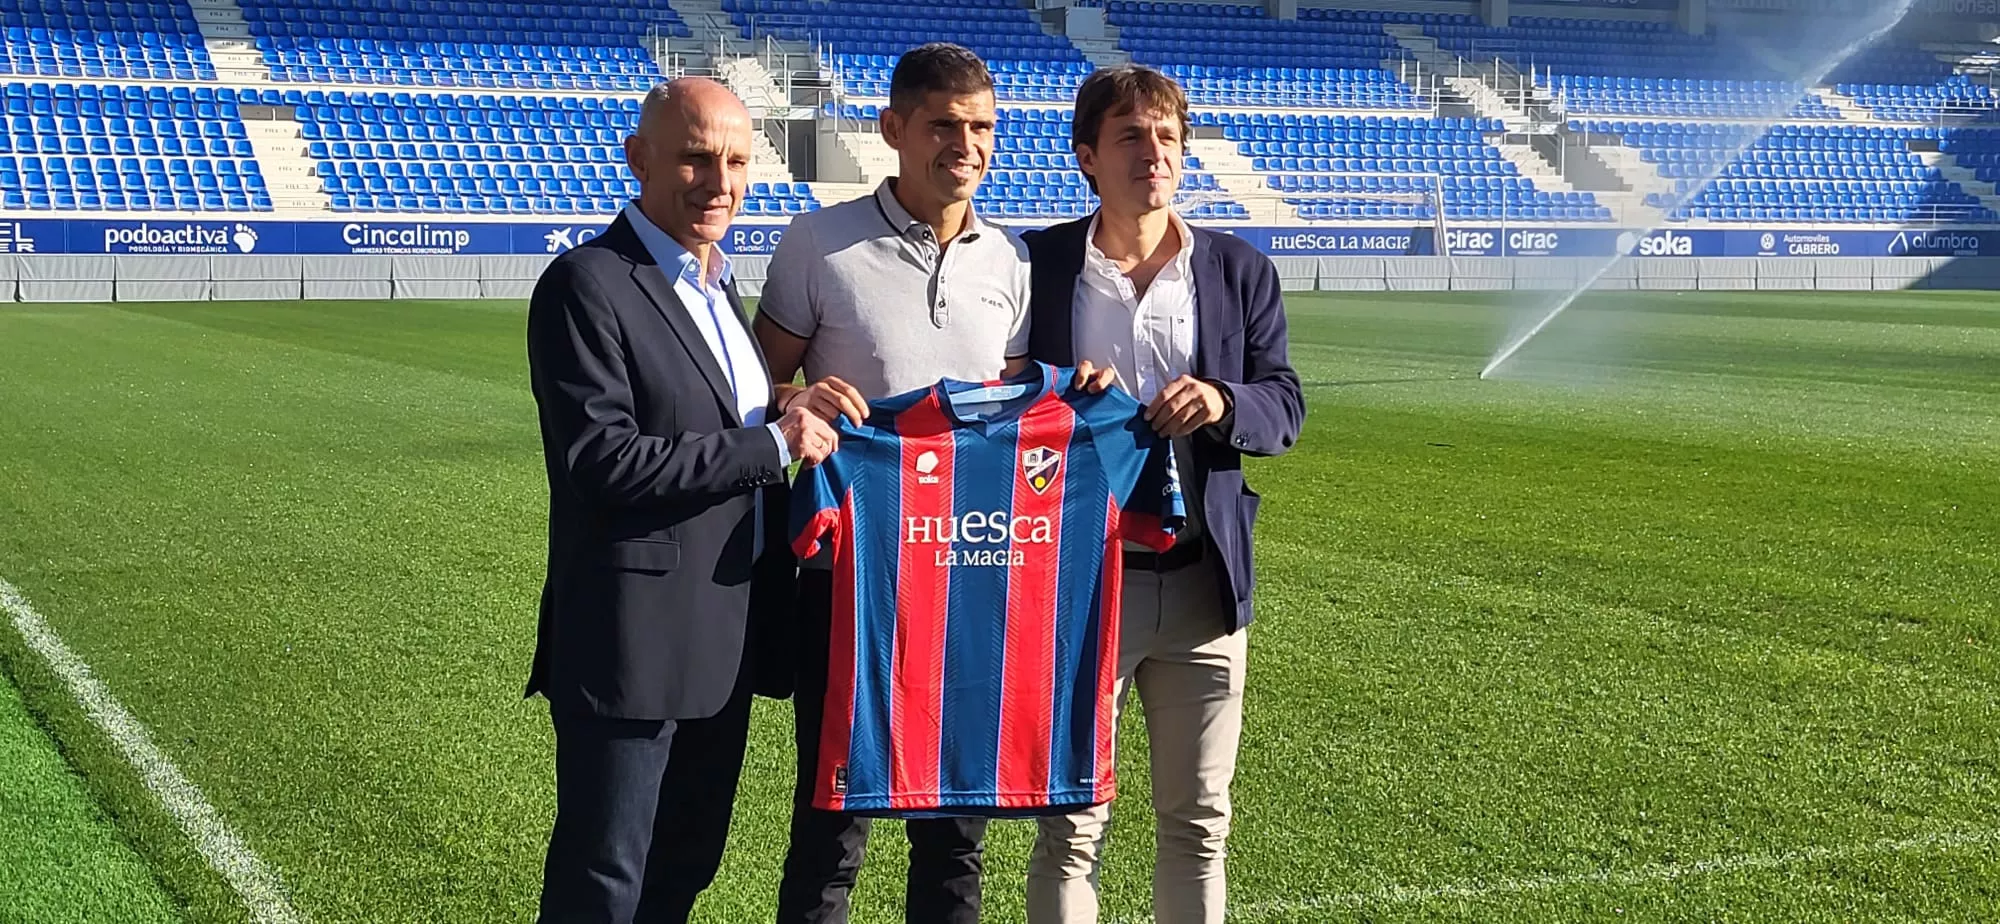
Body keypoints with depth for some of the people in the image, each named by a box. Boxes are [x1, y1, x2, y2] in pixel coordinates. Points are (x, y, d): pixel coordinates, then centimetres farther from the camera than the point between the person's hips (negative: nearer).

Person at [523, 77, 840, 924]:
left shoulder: (716, 285, 14)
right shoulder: (587, 286, -14)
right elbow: (604, 460, -22)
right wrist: (772, 444, -19)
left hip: (724, 635, 9)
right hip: (633, 639, -8)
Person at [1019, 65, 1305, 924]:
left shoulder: (1240, 271, 6)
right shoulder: (1037, 265, 0)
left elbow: (1285, 408, 3)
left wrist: (1225, 403, -18)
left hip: (1201, 585, 2)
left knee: (1198, 821, 12)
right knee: (1070, 825, 4)